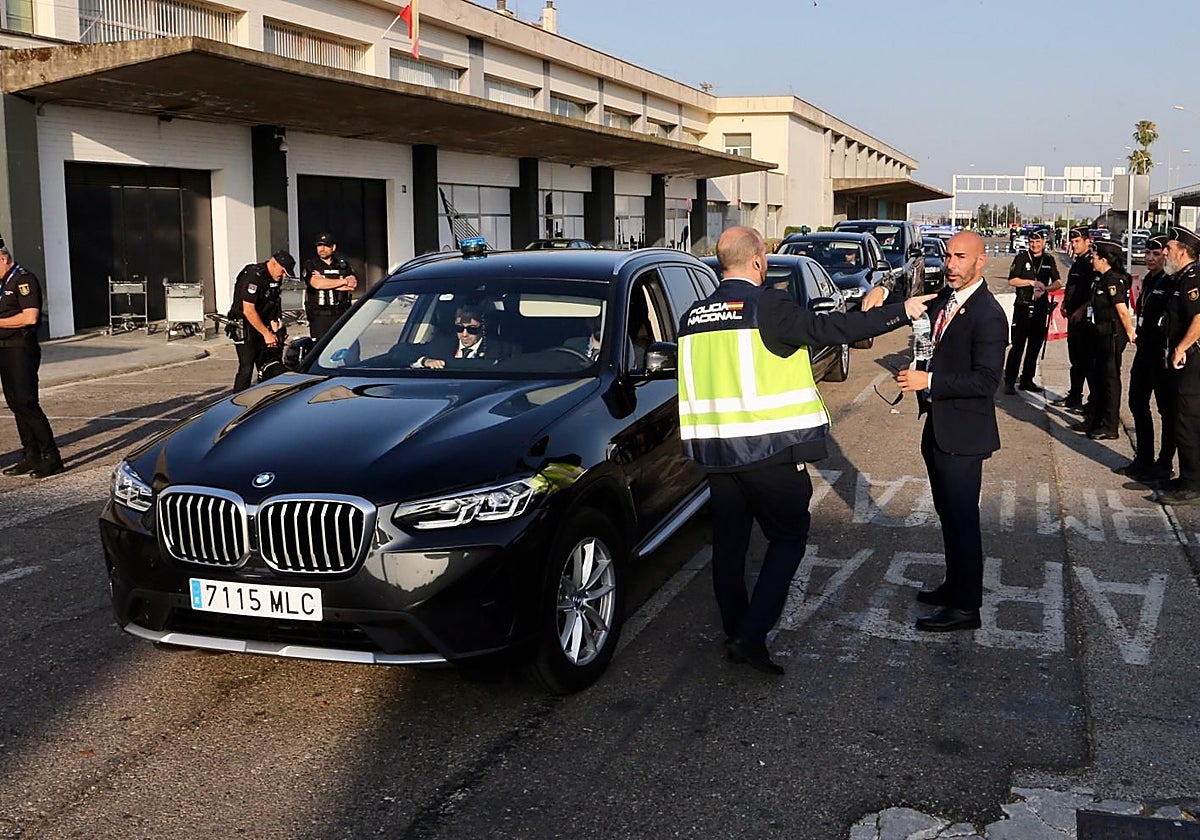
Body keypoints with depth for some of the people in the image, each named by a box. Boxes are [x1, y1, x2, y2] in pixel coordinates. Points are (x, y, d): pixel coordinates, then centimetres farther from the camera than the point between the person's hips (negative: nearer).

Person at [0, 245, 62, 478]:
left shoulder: (24, 279, -10)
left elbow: (30, 317, -20)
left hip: (21, 350, -9)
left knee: (26, 403, -11)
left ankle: (51, 457, -7)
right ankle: (31, 457, 14)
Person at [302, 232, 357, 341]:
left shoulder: (343, 265, 14)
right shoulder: (310, 266, 6)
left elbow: (353, 285, -2)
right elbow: (316, 284, -14)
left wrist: (326, 283, -9)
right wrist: (343, 281, -5)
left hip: (341, 315, 2)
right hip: (319, 316, -2)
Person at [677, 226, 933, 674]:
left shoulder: (693, 316, 8)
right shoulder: (767, 304, -13)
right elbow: (826, 328, -16)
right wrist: (901, 311, -7)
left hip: (714, 451, 6)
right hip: (769, 449, -6)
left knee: (729, 543, 14)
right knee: (789, 536, 7)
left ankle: (736, 633, 25)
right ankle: (751, 636, -2)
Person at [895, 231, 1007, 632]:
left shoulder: (988, 315, -19)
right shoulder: (943, 299, 7)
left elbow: (986, 380, -24)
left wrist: (929, 382, -26)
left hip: (962, 433, -9)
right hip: (937, 426, 9)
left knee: (961, 518, 0)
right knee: (948, 513, 21)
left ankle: (965, 606, 12)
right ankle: (955, 584, 37)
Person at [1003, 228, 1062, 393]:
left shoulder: (1049, 260, 11)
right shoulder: (1022, 258, 1)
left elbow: (1058, 283, 9)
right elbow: (1012, 280, -6)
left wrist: (1044, 289, -9)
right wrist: (1032, 282, -15)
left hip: (1040, 307, 4)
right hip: (1022, 307, -4)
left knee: (1035, 346, 7)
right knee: (1018, 345, -8)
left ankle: (1027, 380, 16)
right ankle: (1009, 381, -7)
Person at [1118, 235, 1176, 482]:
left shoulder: (1172, 283, -14)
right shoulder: (1148, 280, 12)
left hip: (1162, 354, -9)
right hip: (1144, 351, 9)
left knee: (1167, 410, 2)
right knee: (1137, 404, 14)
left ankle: (1164, 465, 10)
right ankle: (1144, 459, 26)